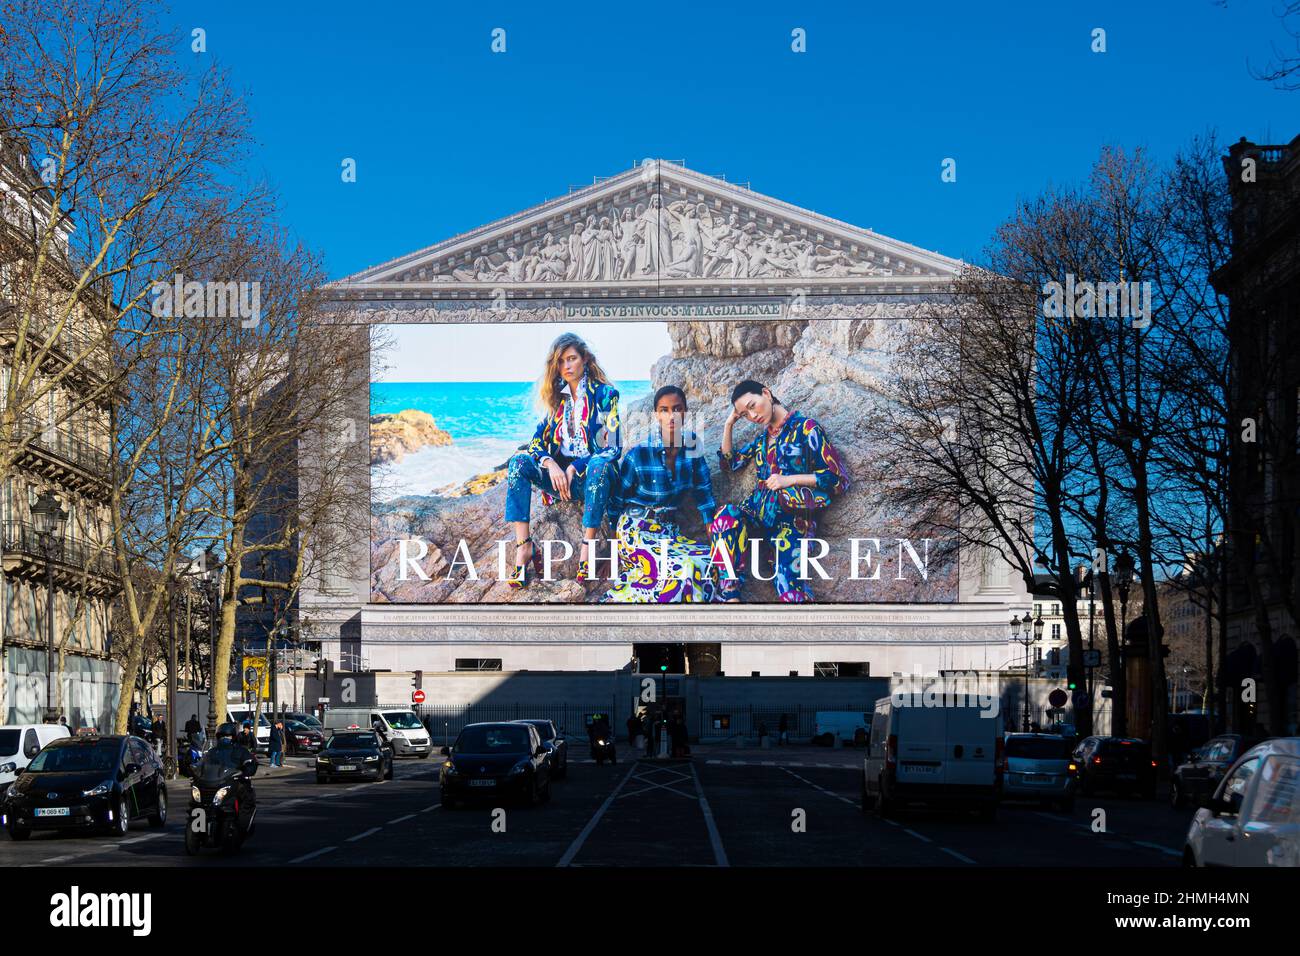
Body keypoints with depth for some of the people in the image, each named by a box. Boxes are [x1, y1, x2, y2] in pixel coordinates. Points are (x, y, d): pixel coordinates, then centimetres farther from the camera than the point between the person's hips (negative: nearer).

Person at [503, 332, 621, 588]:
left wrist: (575, 468, -18)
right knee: (518, 462, -23)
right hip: (560, 472, 4)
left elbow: (613, 447, -9)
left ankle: (588, 544, -36)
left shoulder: (605, 394, -2)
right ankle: (524, 547, -33)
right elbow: (538, 440, 7)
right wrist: (550, 464, -16)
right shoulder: (556, 397, 13)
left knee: (600, 465, -39)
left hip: (591, 473, -4)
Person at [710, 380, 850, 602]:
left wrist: (791, 479, -11)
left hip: (793, 517, -5)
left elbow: (839, 479, -3)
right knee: (725, 516, -34)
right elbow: (730, 462, 35)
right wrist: (729, 424, 22)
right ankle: (730, 598, -38)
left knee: (789, 591, -33)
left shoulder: (805, 428, 1)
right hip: (758, 510, 5)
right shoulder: (763, 436, 22)